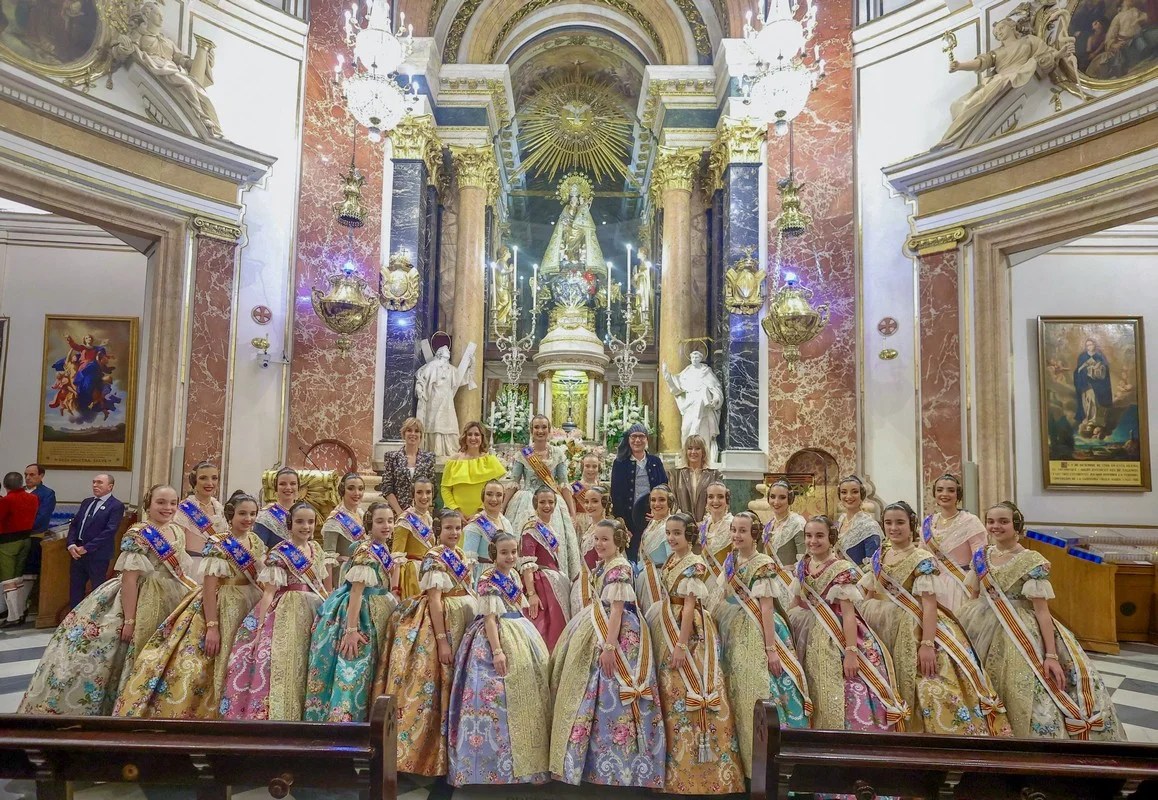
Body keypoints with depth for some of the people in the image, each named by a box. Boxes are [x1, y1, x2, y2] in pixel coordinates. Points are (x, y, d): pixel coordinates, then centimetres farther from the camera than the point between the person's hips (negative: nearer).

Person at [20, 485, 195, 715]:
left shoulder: (178, 533, 6)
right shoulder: (137, 535, -14)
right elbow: (129, 578, -19)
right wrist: (129, 619, -23)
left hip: (169, 604, 7)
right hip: (140, 603, -7)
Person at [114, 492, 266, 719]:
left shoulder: (256, 542, 6)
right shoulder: (218, 544, -13)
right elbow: (209, 587, -18)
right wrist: (212, 626, -23)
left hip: (250, 608, 7)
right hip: (221, 610, -6)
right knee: (198, 669, -9)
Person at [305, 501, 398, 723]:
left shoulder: (383, 549, 6)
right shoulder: (365, 551, -19)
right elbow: (356, 590, -23)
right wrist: (351, 629, -25)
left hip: (375, 615, 9)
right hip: (360, 613, -9)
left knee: (367, 671, 15)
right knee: (353, 671, -8)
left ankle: (360, 718, 24)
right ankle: (339, 718, -1)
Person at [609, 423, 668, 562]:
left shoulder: (655, 462, 10)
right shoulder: (620, 463, 3)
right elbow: (615, 493, 0)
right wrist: (619, 518, -9)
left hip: (652, 515, 2)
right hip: (629, 516, -2)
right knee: (631, 554, 0)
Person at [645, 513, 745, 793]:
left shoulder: (694, 565, -15)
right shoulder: (671, 561, 9)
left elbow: (689, 606, -19)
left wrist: (681, 645, -21)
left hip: (688, 632, -8)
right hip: (668, 629, 8)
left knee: (688, 693, -3)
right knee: (672, 693, 13)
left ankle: (697, 767, 9)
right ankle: (678, 763, 25)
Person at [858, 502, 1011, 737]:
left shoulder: (922, 559, -11)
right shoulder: (879, 557, 7)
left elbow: (929, 603, -17)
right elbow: (869, 596, 12)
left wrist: (927, 644, -24)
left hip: (914, 632, -6)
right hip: (885, 629, 6)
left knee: (927, 690, -8)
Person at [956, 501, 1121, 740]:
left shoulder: (1031, 561, -11)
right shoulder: (981, 556, 4)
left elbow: (1042, 610, -14)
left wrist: (1051, 655, -18)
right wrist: (962, 624, 10)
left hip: (1021, 636, -5)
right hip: (985, 632, 5)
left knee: (1024, 698, -10)